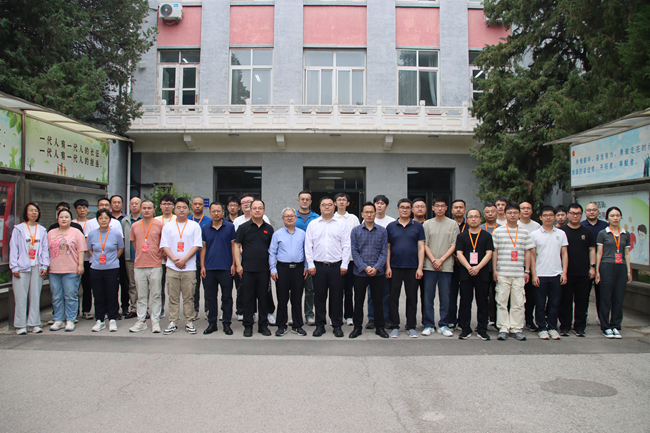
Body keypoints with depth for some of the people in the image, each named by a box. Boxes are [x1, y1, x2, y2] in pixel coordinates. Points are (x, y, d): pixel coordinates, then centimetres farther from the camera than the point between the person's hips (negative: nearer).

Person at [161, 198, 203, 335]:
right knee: (173, 297, 5)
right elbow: (164, 246, 4)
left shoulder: (194, 226, 5)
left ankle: (189, 322, 12)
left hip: (189, 268, -1)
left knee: (189, 297, 2)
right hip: (172, 267, 1)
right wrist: (175, 260, -10)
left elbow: (196, 245, -2)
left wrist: (183, 259, -11)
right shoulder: (168, 227, 10)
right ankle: (173, 322, 13)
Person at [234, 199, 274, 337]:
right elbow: (236, 246, 1)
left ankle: (263, 325, 16)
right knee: (248, 298, 3)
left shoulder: (269, 228, 9)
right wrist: (238, 264, -7)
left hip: (264, 269, 2)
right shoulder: (244, 227, 3)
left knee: (264, 298, 6)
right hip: (247, 269, -2)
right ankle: (248, 326, 13)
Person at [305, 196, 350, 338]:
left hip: (336, 266, -1)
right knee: (319, 296, 5)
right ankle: (320, 325, 16)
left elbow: (346, 246, 3)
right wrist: (310, 265, -1)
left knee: (336, 297, 3)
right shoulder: (313, 225, 8)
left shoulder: (341, 225, 5)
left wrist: (344, 265, -4)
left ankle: (337, 326, 14)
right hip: (318, 266, 1)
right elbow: (308, 246, 6)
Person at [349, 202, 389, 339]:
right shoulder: (355, 231, 3)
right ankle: (357, 327, 19)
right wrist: (365, 267, -12)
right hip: (360, 272, 0)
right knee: (358, 301, 7)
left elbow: (384, 252, 1)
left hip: (377, 273, 0)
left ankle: (379, 327, 20)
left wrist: (376, 268, -12)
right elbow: (354, 251, -2)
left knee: (379, 301, 7)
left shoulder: (382, 231, 4)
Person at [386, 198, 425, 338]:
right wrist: (388, 267, -2)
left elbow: (421, 248, 3)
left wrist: (420, 267, -5)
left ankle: (411, 327, 16)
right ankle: (395, 327, 13)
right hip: (395, 268, 0)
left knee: (412, 298, 6)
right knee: (394, 298, 3)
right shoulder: (391, 226, 7)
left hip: (412, 268, 0)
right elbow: (387, 248, 6)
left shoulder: (417, 226, 6)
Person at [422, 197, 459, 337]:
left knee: (445, 297, 2)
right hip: (429, 266, 1)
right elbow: (424, 244, 5)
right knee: (428, 297, 1)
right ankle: (429, 325, 9)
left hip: (446, 266, 0)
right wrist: (433, 260, -8)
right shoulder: (427, 224, 8)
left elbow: (454, 245, 1)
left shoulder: (453, 224, 6)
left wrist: (441, 260, -9)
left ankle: (443, 325, 11)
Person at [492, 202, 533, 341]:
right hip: (502, 273, -1)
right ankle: (503, 328, 9)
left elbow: (527, 252, 10)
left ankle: (517, 328, 13)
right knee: (502, 301, 1)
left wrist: (527, 271, 5)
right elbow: (494, 251, 5)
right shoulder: (498, 231, 5)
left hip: (519, 273, 1)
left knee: (518, 302, 2)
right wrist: (494, 270, 0)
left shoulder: (524, 232, 9)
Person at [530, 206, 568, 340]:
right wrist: (533, 275, -5)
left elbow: (564, 254, 9)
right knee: (541, 304, 4)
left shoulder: (561, 234, 8)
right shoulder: (535, 234, 2)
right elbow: (532, 255, 1)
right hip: (540, 275, -2)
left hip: (556, 274, 2)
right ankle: (541, 328, 14)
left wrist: (564, 272, 0)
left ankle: (552, 328, 18)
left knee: (554, 303, 7)